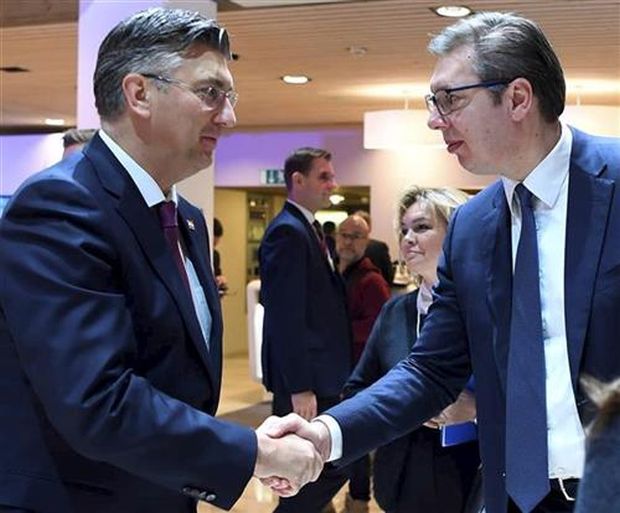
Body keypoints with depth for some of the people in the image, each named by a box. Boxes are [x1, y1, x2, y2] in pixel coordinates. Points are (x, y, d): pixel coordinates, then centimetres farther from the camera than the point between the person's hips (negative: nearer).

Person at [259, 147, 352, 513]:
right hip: (305, 377, -10)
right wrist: (299, 388, -23)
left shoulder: (308, 228, 14)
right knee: (328, 467, -3)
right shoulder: (287, 231, -16)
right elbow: (286, 318, -21)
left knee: (327, 466, 15)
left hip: (320, 374, 10)